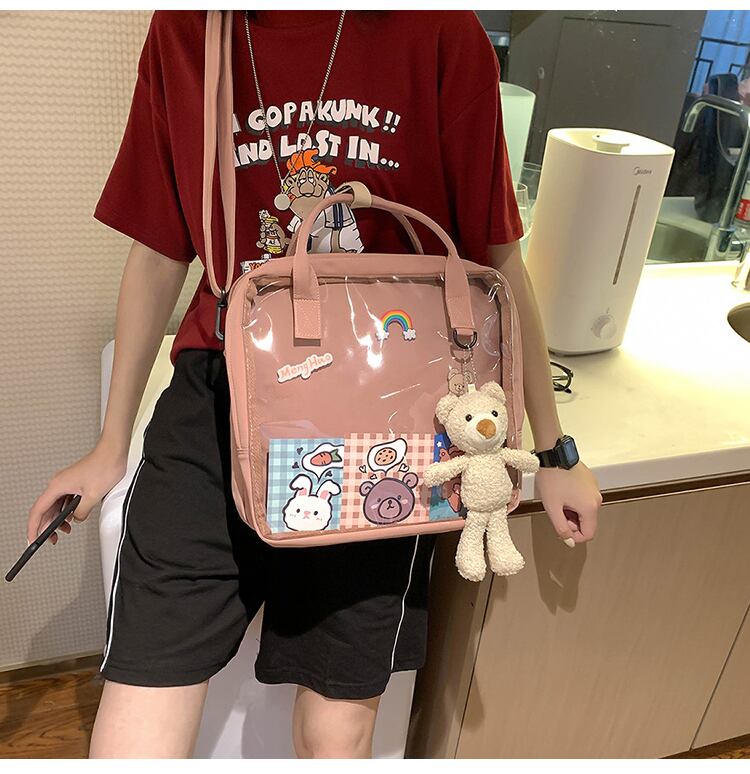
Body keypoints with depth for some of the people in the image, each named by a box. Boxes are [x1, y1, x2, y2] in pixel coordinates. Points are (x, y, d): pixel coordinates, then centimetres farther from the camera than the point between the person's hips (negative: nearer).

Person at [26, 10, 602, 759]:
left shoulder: (442, 34, -5)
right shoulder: (182, 32, 1)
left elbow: (496, 262, 2)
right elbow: (159, 254, 9)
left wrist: (553, 452, 8)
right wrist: (111, 446, 16)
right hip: (216, 400, 2)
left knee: (339, 726, 14)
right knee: (133, 737, -1)